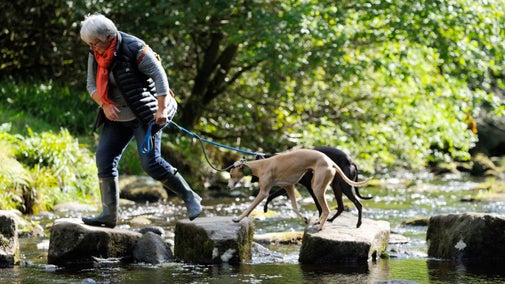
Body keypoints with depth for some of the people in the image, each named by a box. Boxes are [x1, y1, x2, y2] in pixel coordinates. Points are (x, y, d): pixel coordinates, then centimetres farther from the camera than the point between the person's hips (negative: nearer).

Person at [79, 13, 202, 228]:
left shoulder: (134, 49, -18)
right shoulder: (95, 54, 2)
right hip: (117, 117, 7)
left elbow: (159, 75, -18)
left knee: (150, 162, -16)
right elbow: (91, 84, 7)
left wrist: (161, 109, -24)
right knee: (104, 159, -2)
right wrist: (104, 104, -13)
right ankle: (109, 214, 2)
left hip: (144, 114, -7)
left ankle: (190, 198, -1)